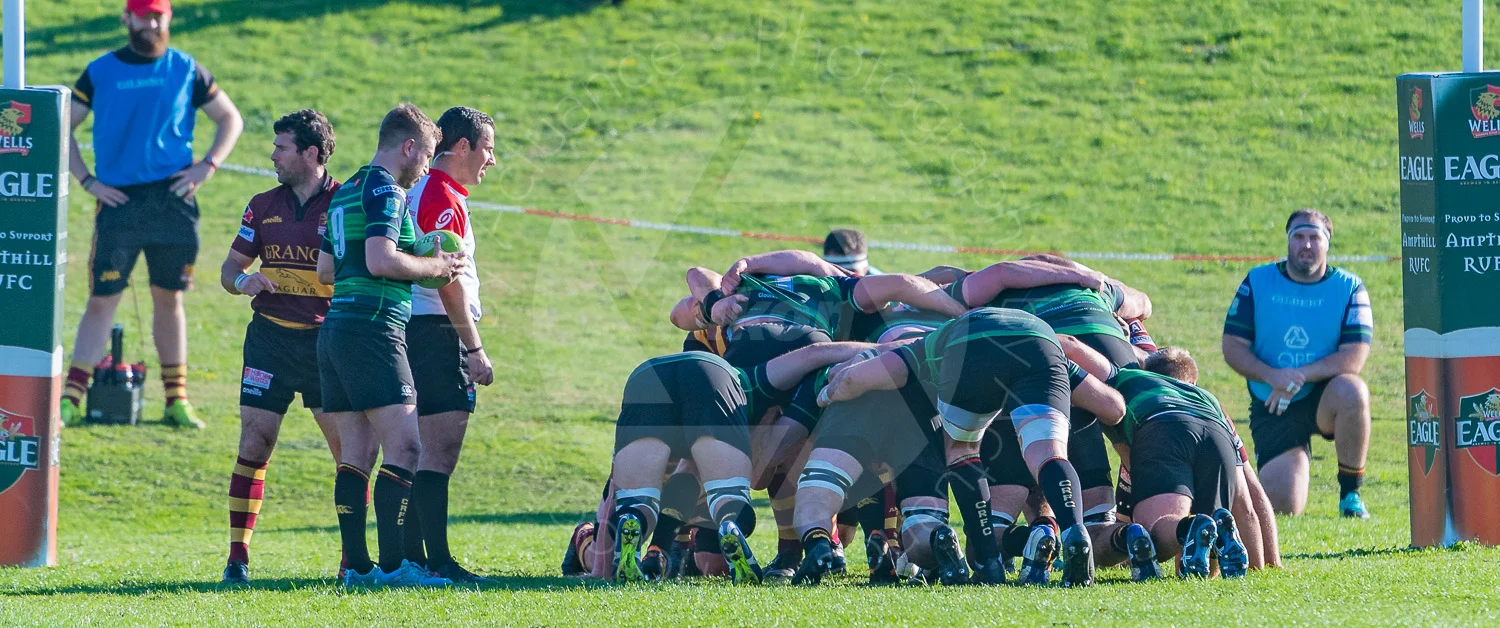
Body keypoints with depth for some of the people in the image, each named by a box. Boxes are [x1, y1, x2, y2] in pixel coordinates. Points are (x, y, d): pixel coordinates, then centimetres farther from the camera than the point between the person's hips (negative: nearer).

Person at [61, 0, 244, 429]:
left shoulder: (186, 70, 7)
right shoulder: (101, 72, 4)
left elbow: (230, 119, 15)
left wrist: (207, 167, 1)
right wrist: (87, 181, -2)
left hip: (172, 199, 1)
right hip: (118, 200, -1)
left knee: (169, 298, 7)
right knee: (102, 299, -4)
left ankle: (176, 401, 13)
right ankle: (71, 397, -3)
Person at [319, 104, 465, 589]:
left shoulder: (346, 192, 20)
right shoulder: (386, 190, -8)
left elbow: (325, 269, 24)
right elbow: (381, 259, -20)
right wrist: (435, 267, -6)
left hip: (335, 328, 10)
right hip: (373, 328, -10)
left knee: (355, 455, 7)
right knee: (403, 449, -10)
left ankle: (357, 565, 4)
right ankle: (393, 564, -15)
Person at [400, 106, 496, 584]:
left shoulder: (419, 191, 19)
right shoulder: (444, 199, -12)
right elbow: (449, 282, -17)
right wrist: (475, 351, -16)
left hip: (412, 329, 10)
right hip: (436, 330, -10)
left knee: (419, 451, 12)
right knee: (440, 451, -12)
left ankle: (412, 556, 13)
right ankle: (437, 559, -15)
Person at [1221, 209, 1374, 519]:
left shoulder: (1348, 288, -4)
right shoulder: (1257, 282, 1)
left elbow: (1354, 357, -13)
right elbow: (1233, 348, -3)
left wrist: (1299, 376, -25)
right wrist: (1272, 376, -22)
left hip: (1323, 399, -1)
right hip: (1272, 408, 1)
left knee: (1351, 391, -37)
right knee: (1283, 507, -13)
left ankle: (1351, 493, -18)